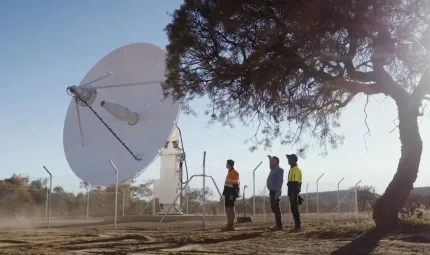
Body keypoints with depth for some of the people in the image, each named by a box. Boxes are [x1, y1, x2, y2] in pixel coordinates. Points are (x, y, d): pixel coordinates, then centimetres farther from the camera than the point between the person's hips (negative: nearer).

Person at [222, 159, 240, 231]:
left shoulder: (234, 172, -12)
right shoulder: (229, 172, 18)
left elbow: (235, 184, -19)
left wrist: (232, 194, -24)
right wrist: (225, 193, 21)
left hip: (231, 193, -10)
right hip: (228, 192, 10)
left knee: (230, 208, -8)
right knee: (227, 208, 11)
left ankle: (231, 226, -6)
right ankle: (229, 225, 16)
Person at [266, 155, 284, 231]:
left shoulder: (279, 170, -11)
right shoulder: (273, 170, 16)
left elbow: (280, 182, -21)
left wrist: (277, 193, -27)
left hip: (275, 192, -10)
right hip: (272, 191, 10)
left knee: (276, 208, -9)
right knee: (274, 208, 12)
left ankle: (279, 226, -8)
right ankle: (278, 225, 18)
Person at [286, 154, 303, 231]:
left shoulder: (296, 169, -13)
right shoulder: (291, 169, 18)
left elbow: (295, 183, -19)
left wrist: (294, 194, -24)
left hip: (294, 192, -10)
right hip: (292, 192, 10)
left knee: (294, 209, -8)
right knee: (293, 209, 10)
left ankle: (298, 225, -5)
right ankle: (297, 225, 14)